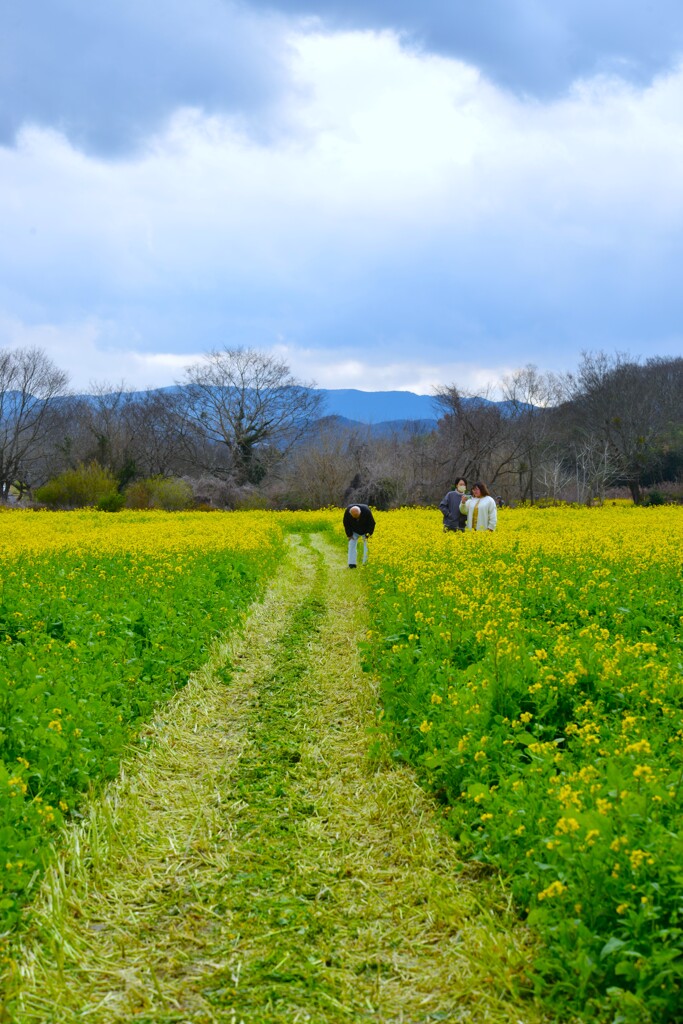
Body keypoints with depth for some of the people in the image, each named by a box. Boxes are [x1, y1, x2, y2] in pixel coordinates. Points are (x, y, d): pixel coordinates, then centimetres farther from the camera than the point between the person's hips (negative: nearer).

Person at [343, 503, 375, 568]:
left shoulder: (366, 511, -36)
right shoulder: (347, 512, -31)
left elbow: (371, 523, -22)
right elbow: (346, 524, -13)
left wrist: (368, 535, -23)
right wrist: (349, 535, -14)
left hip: (365, 531, -1)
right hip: (354, 532, 2)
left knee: (367, 546, -10)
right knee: (352, 545, -8)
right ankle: (352, 564, -9)